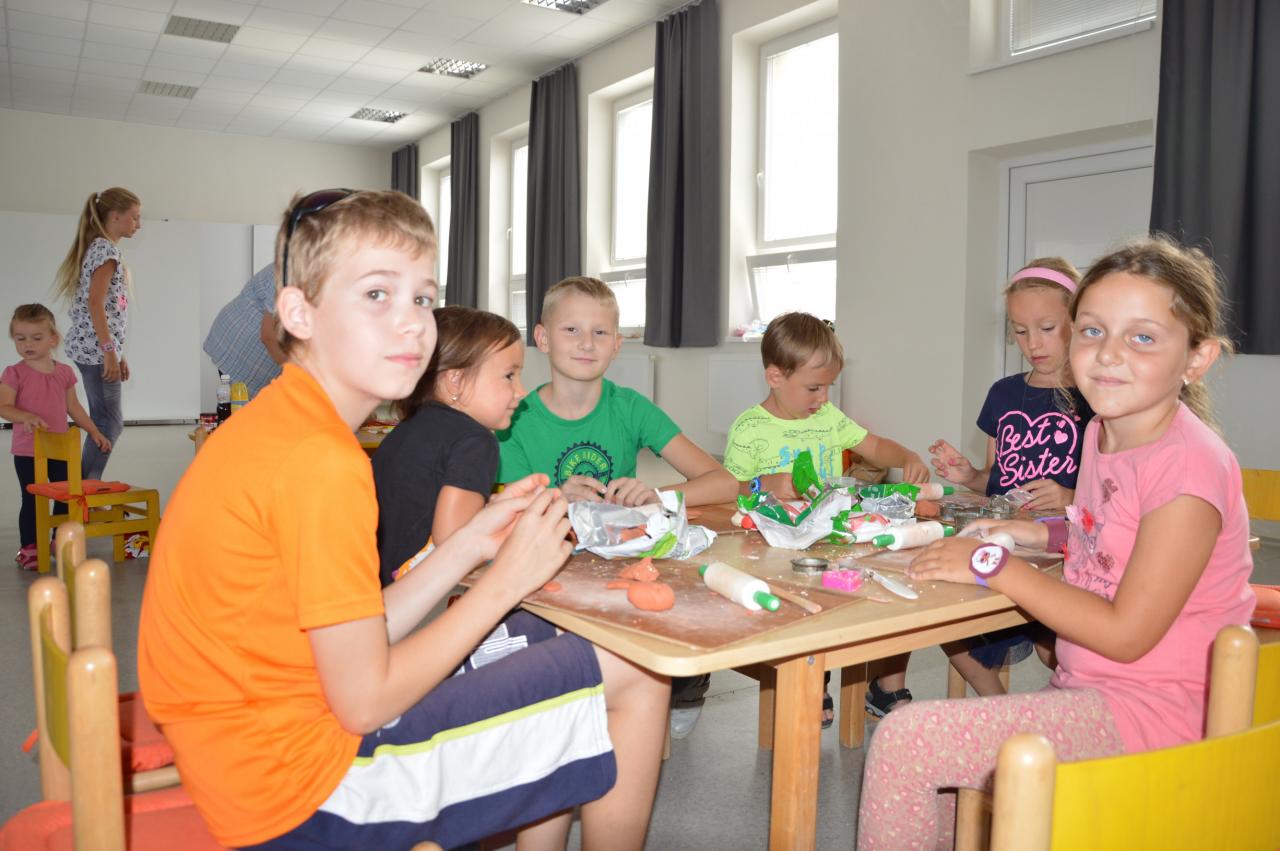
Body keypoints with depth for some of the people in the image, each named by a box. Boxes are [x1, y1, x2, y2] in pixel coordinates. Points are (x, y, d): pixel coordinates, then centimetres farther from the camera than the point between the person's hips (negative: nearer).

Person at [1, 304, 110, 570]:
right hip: (27, 451, -4)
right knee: (31, 500, 3)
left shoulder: (64, 372, 4)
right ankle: (28, 548, 14)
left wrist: (94, 432, 12)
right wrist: (26, 417, -33)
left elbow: (73, 407, 13)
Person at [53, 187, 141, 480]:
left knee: (104, 422, 12)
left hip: (90, 348, 10)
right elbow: (95, 303, -20)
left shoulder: (99, 248, 19)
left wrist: (118, 354, 20)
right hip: (97, 348, -10)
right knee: (110, 423, -6)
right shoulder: (107, 250, -11)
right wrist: (110, 352, -21)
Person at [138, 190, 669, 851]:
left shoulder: (275, 421, 6)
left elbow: (349, 641, 4)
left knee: (545, 644, 22)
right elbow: (364, 701, -21)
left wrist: (472, 544, 0)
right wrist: (506, 579, -13)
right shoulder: (322, 460, -24)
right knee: (631, 678, -2)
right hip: (300, 797, -9)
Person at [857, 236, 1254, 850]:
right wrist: (1038, 535, 7)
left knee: (904, 741, -18)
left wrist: (993, 564, -18)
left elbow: (1125, 633, -21)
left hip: (1150, 709, -8)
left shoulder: (1190, 464, -21)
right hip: (1088, 692, 9)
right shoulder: (1102, 431, 5)